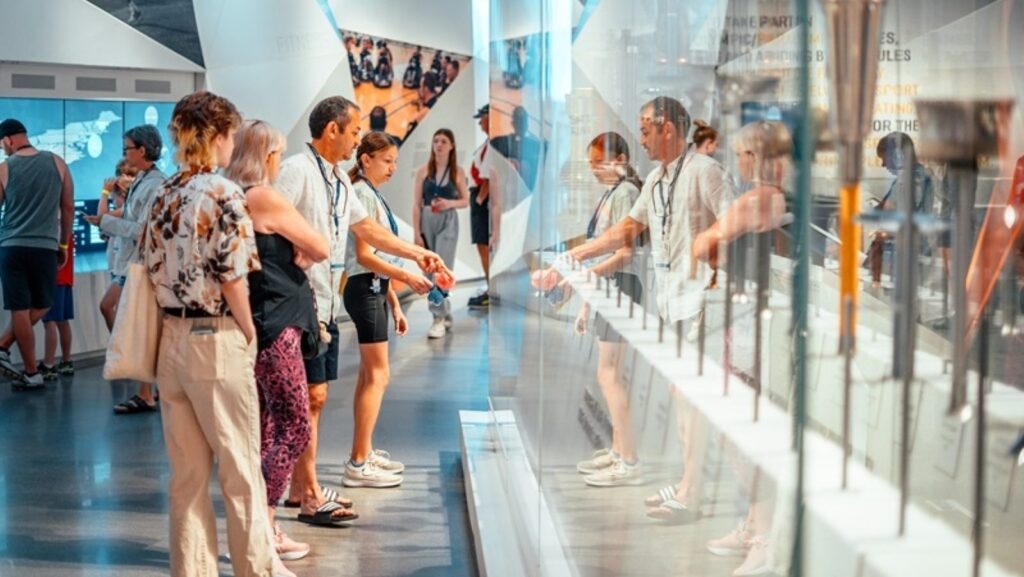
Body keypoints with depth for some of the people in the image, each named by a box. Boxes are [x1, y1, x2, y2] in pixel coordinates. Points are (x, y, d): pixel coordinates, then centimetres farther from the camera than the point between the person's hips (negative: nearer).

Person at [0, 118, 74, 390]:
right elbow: (68, 208, 9)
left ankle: (32, 373, 5)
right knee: (39, 306, 18)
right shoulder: (57, 163, 4)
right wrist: (64, 245, 19)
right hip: (46, 246, 1)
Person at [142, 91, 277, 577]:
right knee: (241, 468, 7)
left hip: (172, 338, 7)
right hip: (216, 341, -7)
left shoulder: (164, 195, 7)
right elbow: (231, 278, -16)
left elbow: (153, 269, 10)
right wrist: (249, 334, -4)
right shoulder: (224, 194, -14)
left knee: (187, 471, 14)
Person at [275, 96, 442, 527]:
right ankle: (311, 497, 0)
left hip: (327, 305, 9)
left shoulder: (340, 179, 15)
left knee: (313, 398, 13)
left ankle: (299, 488, 21)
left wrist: (417, 253, 23)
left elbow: (366, 228, 26)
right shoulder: (297, 171, -13)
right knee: (310, 397, -6)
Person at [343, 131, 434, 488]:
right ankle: (359, 464, -7)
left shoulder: (374, 196, 17)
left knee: (369, 375, 13)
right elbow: (364, 255, -18)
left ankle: (364, 453, 20)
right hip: (365, 289, -10)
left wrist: (394, 304, 17)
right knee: (377, 375, -9)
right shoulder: (363, 195, -12)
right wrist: (408, 278, -22)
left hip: (375, 289, 10)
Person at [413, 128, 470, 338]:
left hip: (448, 222, -2)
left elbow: (466, 201, 9)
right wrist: (416, 232, -5)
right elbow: (416, 204, 1)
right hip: (427, 222, 2)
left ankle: (439, 319, -11)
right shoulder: (423, 171, 1)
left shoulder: (458, 172, 2)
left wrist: (450, 203, -13)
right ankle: (445, 315, 21)